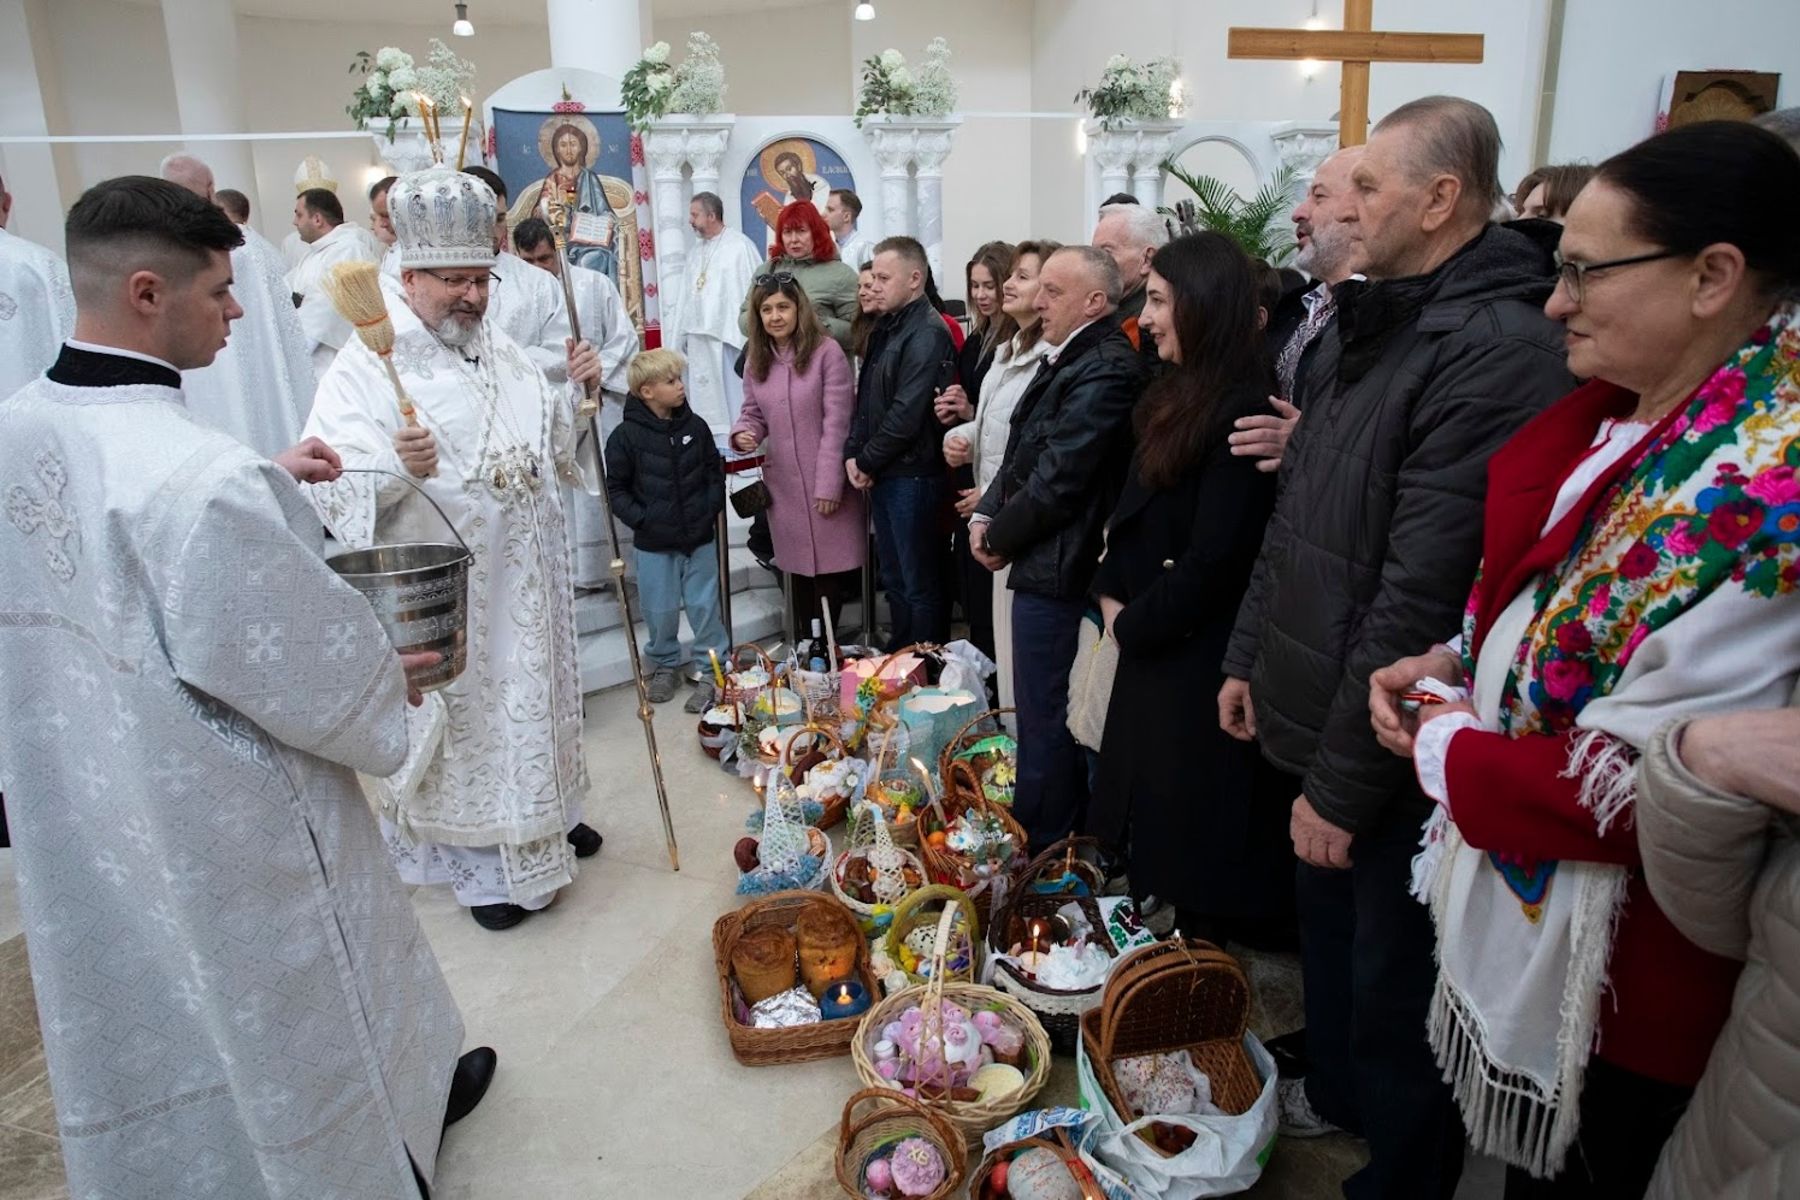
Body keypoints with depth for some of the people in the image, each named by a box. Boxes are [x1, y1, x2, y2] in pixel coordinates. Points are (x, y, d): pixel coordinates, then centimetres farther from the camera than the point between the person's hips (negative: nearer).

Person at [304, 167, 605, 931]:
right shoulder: (368, 365, -13)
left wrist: (574, 390, 0)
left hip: (525, 580, 7)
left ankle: (545, 817, 41)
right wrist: (397, 466, -40)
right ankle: (484, 862, 24)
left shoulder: (500, 347, 8)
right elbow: (329, 487, -22)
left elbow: (548, 443, 17)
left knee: (533, 694, 20)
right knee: (464, 714, 6)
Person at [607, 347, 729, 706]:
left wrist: (711, 508, -2)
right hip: (654, 543, -2)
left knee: (704, 605, 7)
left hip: (700, 537, 2)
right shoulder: (627, 436, -9)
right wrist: (641, 519, -12)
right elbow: (616, 488, -3)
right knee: (661, 610, 9)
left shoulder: (694, 426, 0)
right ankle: (663, 666, 32)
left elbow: (715, 471, 10)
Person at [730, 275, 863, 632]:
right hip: (783, 485, 5)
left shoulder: (827, 352, -9)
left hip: (828, 483, -4)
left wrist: (829, 484, -15)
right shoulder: (755, 362, 8)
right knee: (798, 568, 11)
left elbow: (837, 423, -12)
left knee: (833, 567, 0)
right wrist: (743, 434, -10)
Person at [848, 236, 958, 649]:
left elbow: (907, 414, -21)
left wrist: (867, 461, -10)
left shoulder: (927, 334, -16)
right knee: (893, 576, 19)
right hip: (882, 474, 9)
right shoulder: (885, 328, 13)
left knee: (920, 583, 2)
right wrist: (853, 453, 1)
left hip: (912, 474, -9)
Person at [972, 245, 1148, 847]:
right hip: (1040, 564, 10)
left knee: (1044, 719, 2)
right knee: (1047, 712, 19)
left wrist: (1000, 537, -8)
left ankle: (1036, 848, 17)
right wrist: (987, 514, 3)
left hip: (1055, 571, -10)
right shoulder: (1065, 358, 14)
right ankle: (1057, 831, 34)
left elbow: (1057, 480, -21)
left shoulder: (1106, 369, -18)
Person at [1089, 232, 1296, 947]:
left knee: (1191, 855, 7)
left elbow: (1213, 559, -21)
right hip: (1153, 653, 9)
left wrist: (1133, 626, -9)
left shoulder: (1243, 413, -20)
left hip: (1202, 667, -9)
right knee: (1148, 840, 19)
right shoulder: (1179, 398, 10)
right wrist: (1111, 596, 2)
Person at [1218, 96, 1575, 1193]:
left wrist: (1342, 781, -21)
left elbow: (1424, 595, -25)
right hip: (1321, 713, 9)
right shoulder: (1365, 328, 9)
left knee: (1394, 985, 9)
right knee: (1328, 929, 26)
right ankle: (1336, 1092, 51)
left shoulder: (1500, 351, -22)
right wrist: (1250, 653, 14)